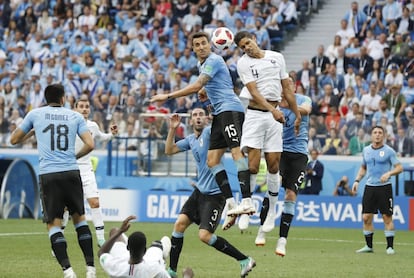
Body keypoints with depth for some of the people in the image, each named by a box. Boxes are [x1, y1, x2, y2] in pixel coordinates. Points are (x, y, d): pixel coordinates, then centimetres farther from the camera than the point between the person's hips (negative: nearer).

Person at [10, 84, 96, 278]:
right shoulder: (74, 116, 10)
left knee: (53, 223, 1)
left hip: (48, 174, -1)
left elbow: (14, 140, 18)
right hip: (71, 172, 1)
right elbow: (90, 144, 1)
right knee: (79, 217, 17)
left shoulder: (35, 114, 9)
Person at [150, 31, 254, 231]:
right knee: (212, 160, 2)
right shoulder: (202, 64, 21)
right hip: (219, 113, 10)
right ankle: (230, 203, -2)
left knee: (237, 152, -21)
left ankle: (247, 201, -33)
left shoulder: (214, 60, -9)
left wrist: (168, 96, -17)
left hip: (230, 108, -10)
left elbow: (197, 86, -18)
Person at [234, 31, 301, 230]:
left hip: (274, 116, 3)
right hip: (255, 114, -3)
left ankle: (271, 211, 13)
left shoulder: (276, 57, 9)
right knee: (252, 167, -11)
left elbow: (286, 88, 15)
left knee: (273, 166, 2)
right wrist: (272, 110, -27)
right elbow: (254, 92, -13)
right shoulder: (243, 63, -2)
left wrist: (297, 114, 14)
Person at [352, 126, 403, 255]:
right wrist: (357, 180, 10)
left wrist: (389, 173, -22)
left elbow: (399, 167, -5)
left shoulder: (388, 151, -4)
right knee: (366, 217, 1)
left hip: (384, 187, -4)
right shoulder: (366, 150, 10)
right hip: (369, 186, 4)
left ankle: (390, 247, 0)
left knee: (387, 217, -5)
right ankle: (368, 246, 12)